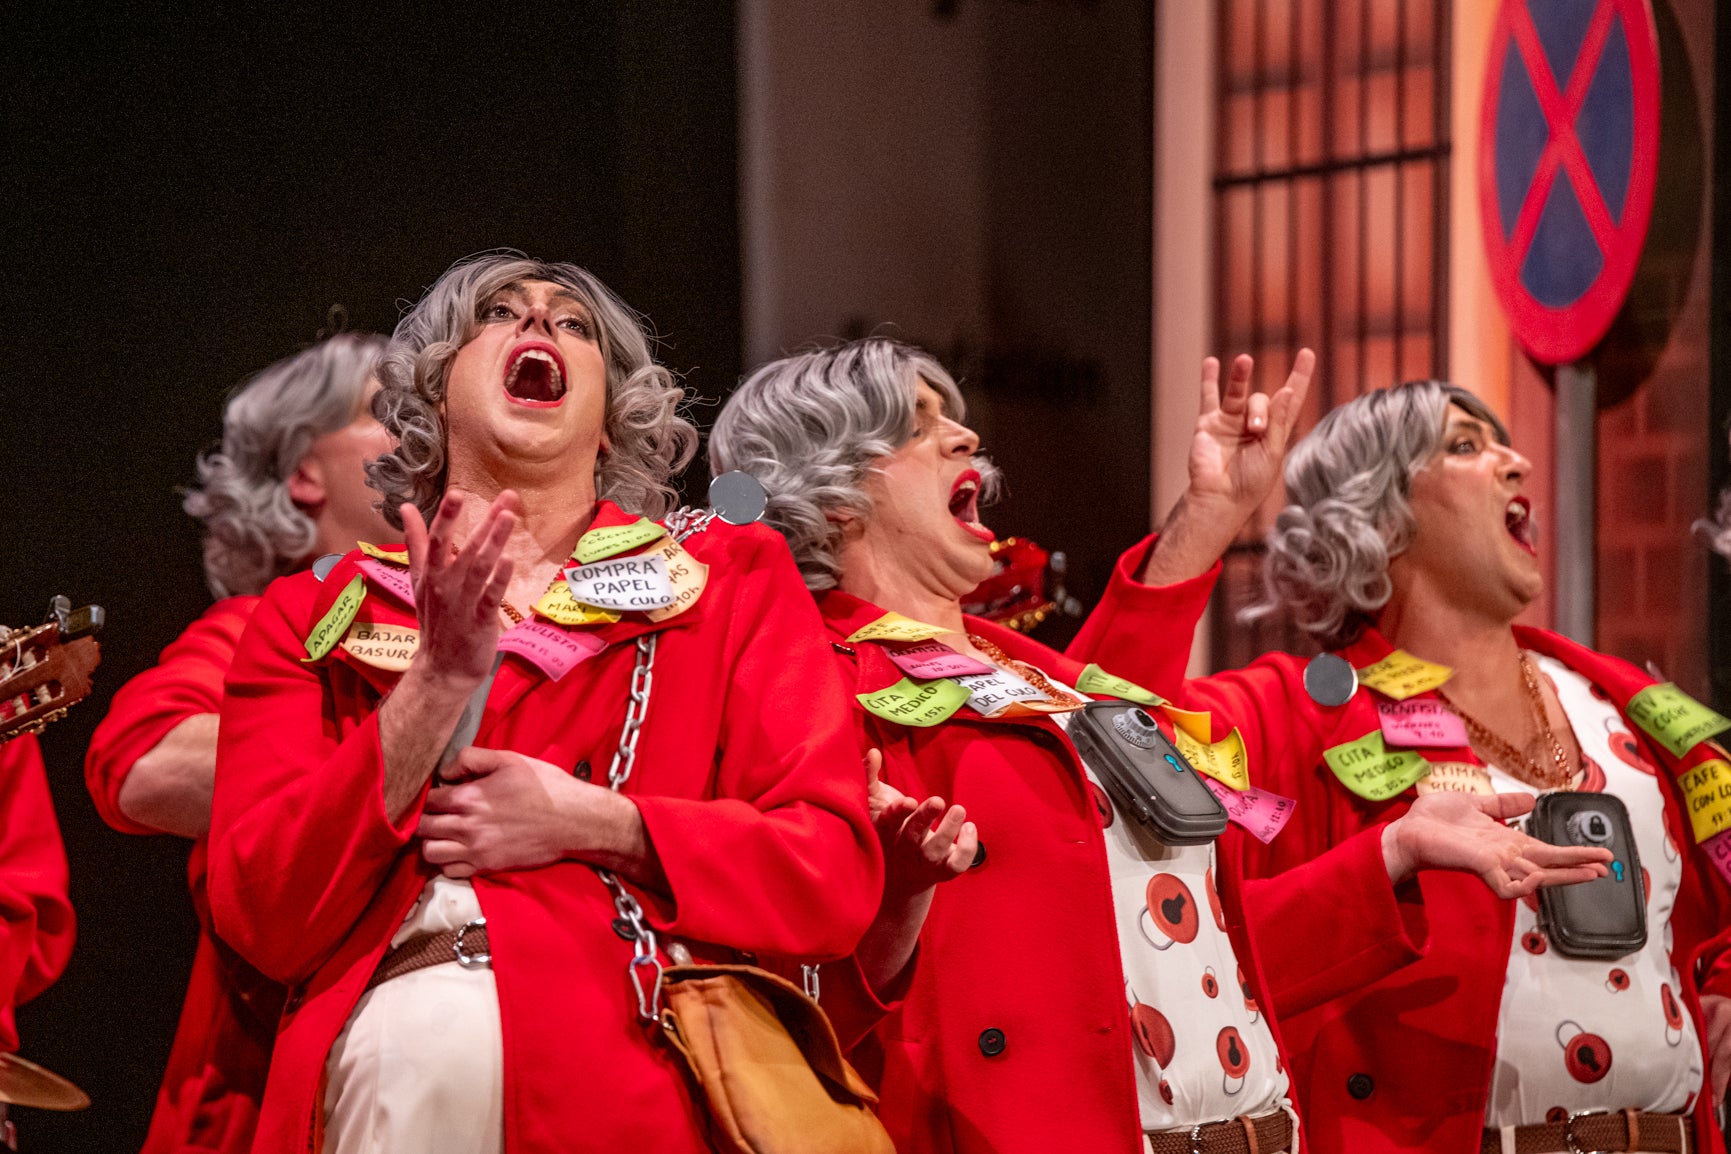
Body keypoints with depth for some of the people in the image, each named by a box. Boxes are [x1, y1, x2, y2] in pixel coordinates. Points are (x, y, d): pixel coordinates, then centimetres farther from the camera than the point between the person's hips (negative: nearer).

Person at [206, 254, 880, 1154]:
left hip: (618, 1078, -1)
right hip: (378, 1068, 2)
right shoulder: (310, 617, 14)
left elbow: (835, 876, 5)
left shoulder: (730, 575, 14)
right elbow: (263, 918, 2)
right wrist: (439, 681, -6)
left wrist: (588, 823, -6)